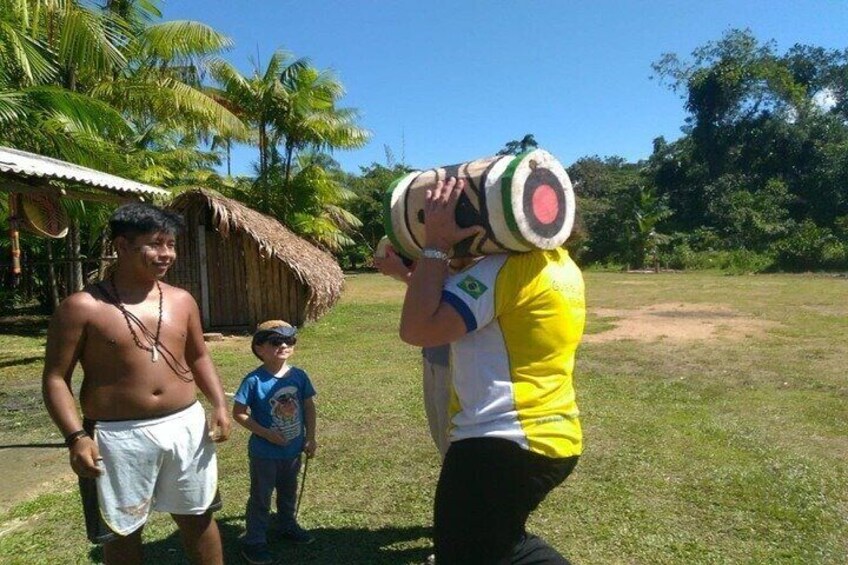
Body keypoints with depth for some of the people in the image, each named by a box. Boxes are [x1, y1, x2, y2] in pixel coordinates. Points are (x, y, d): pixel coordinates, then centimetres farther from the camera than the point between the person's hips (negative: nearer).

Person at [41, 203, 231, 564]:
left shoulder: (182, 300, 4)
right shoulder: (82, 307, -10)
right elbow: (56, 378, -7)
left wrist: (219, 405, 1)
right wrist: (76, 436, -18)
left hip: (186, 426, 4)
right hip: (118, 436, -3)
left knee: (198, 516, 18)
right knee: (122, 531, 14)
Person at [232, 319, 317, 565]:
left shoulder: (299, 376, -7)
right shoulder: (254, 380, -20)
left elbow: (308, 406, 3)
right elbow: (239, 412, -16)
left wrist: (310, 438, 2)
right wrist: (265, 433, -21)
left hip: (293, 450, 5)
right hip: (265, 452, -5)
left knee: (289, 492, 25)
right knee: (261, 497, 10)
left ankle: (288, 526, 46)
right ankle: (254, 542, 26)